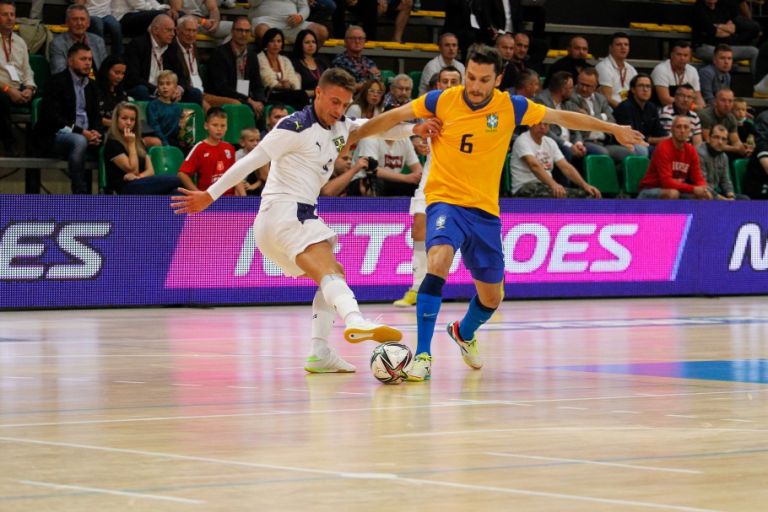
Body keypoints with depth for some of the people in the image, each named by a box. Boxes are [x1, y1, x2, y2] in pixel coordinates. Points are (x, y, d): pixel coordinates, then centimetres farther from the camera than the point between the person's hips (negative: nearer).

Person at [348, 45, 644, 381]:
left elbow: (562, 117, 6)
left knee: (491, 297, 12)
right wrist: (351, 138, 1)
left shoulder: (510, 107, -4)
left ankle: (464, 333, 48)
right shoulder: (442, 100, -8)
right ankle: (422, 355, -28)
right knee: (438, 262, -32)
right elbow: (394, 117, 2)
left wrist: (614, 129, 11)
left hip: (485, 210, 3)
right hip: (445, 201, -3)